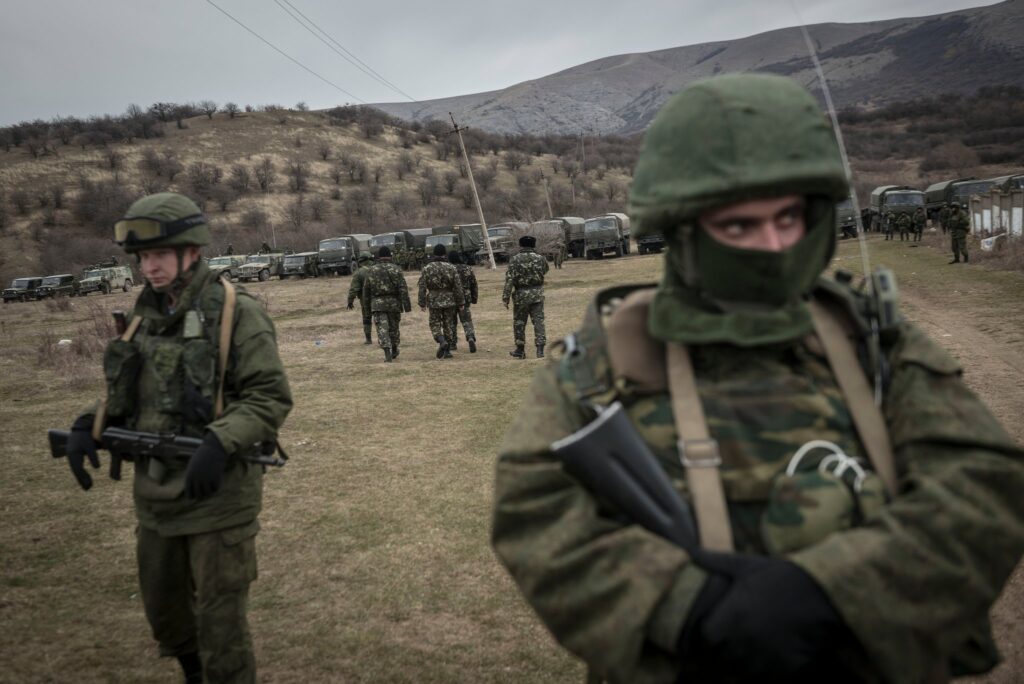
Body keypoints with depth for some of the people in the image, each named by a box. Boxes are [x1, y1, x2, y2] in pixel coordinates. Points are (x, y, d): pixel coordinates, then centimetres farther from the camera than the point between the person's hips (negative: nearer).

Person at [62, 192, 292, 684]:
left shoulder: (235, 314, -13)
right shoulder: (146, 316, 7)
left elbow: (271, 397, -16)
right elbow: (124, 391, 16)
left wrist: (220, 442, -30)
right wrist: (88, 426, -2)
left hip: (217, 493, -7)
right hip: (155, 495, 7)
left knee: (219, 621, 2)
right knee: (162, 607, 22)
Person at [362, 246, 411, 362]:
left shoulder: (371, 271, 5)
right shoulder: (396, 269, -1)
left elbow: (366, 292, 7)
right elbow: (403, 288, -10)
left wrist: (367, 310, 14)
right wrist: (407, 305, -11)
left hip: (377, 304, -1)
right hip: (394, 303, 1)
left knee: (382, 329, -6)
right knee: (394, 328, 16)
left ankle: (387, 352, -23)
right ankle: (394, 351, 31)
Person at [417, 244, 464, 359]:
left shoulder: (427, 268, -2)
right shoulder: (451, 268, -1)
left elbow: (422, 287, -4)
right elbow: (458, 287, -3)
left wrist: (422, 303, 2)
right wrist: (460, 302, 4)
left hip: (434, 301, -1)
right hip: (449, 301, 1)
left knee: (435, 324, 8)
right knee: (448, 325, 9)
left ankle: (442, 342, -18)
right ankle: (447, 351, 9)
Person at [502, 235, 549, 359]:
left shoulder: (514, 260, -9)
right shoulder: (540, 259, -1)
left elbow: (509, 280, -14)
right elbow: (545, 270, 19)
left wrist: (505, 298, -13)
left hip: (521, 294, -2)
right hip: (537, 293, 2)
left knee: (519, 322, 10)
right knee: (538, 321, 4)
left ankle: (520, 350, 17)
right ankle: (540, 350, -2)